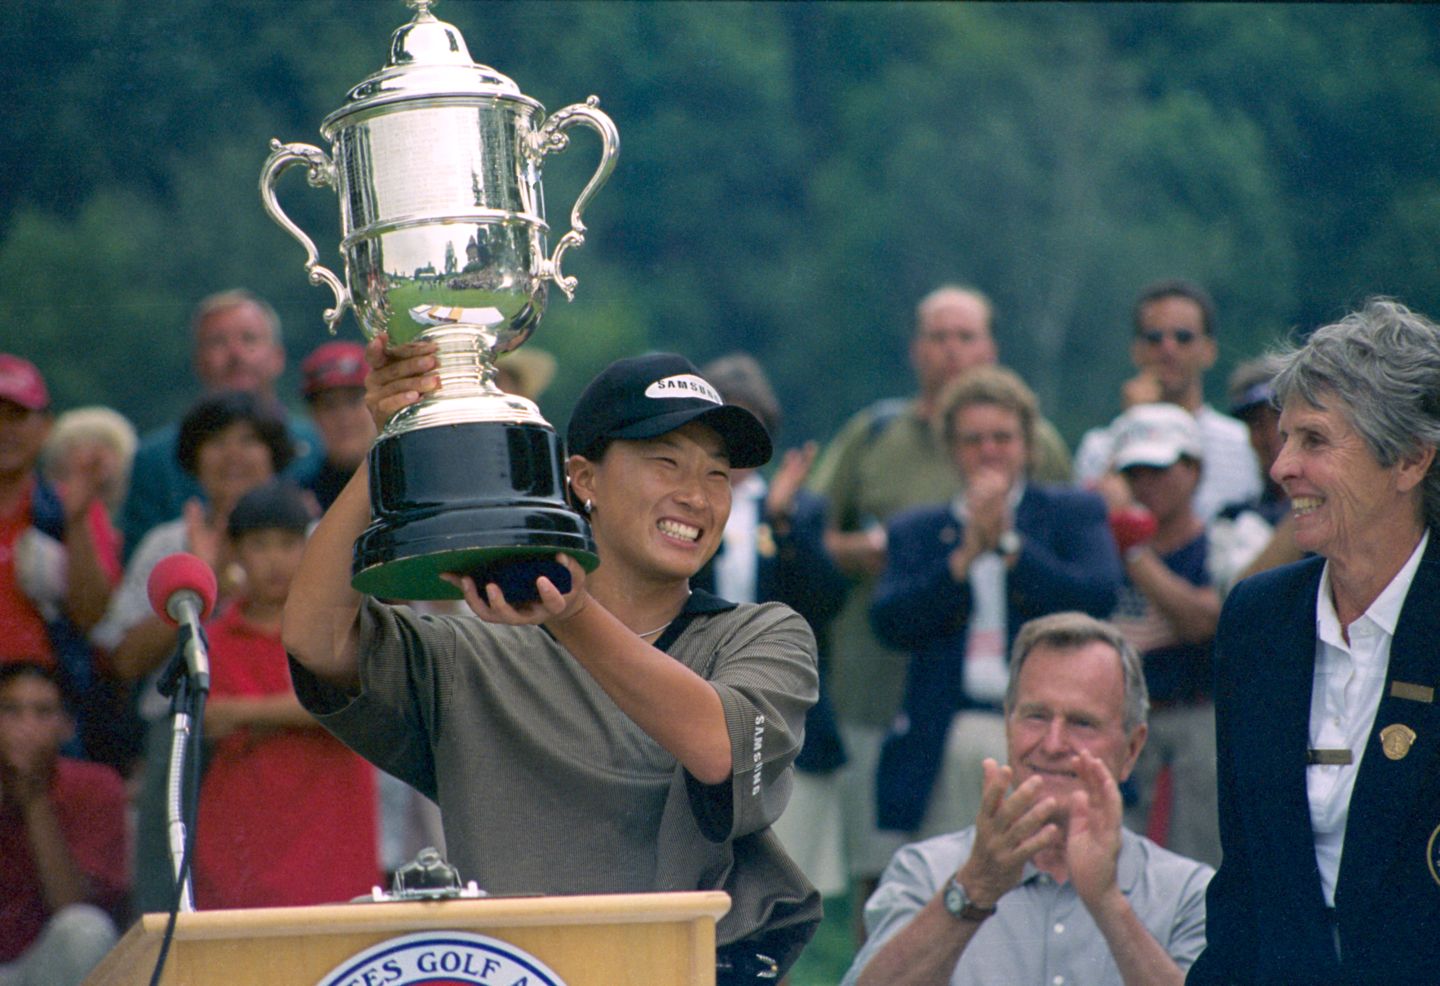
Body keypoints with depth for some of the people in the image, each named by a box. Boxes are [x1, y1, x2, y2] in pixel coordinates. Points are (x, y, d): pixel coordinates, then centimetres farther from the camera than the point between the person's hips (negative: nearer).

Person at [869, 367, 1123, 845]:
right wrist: (967, 553, -8)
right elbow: (891, 622, 1)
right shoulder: (915, 530, 17)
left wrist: (1008, 542, -6)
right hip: (947, 744, 2)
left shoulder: (1074, 513, 13)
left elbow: (1099, 596, -4)